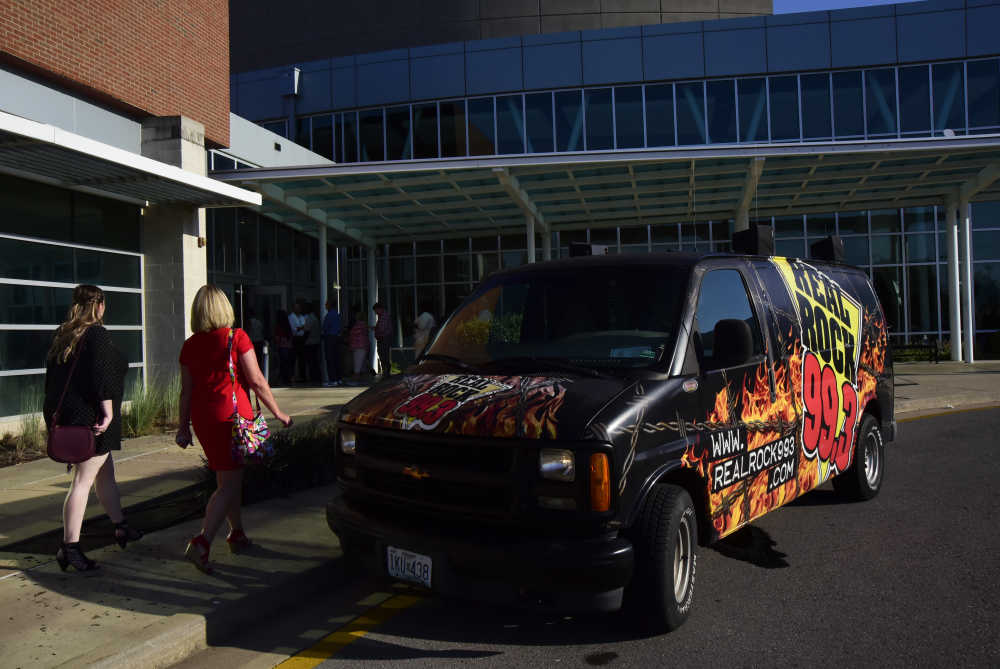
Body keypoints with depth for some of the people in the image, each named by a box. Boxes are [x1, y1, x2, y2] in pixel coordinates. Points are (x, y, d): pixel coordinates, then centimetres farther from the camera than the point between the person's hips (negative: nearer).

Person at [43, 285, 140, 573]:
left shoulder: (62, 336, 14)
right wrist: (108, 410, -20)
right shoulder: (96, 334, -12)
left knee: (106, 472, 19)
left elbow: (52, 377, 17)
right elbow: (102, 374, -21)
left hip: (64, 416, 9)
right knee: (83, 480, -6)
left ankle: (121, 527, 30)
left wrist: (55, 414, 22)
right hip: (90, 417, -9)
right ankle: (70, 547, -6)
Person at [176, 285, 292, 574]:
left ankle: (237, 535, 29)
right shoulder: (237, 338, -8)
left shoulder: (189, 346, 6)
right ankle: (202, 542, -15)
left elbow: (186, 391, 9)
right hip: (231, 414, -6)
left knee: (230, 477, 19)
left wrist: (184, 426, 17)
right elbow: (256, 381, -8)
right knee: (229, 484, -3)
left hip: (202, 417, 6)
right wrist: (278, 412, 0)